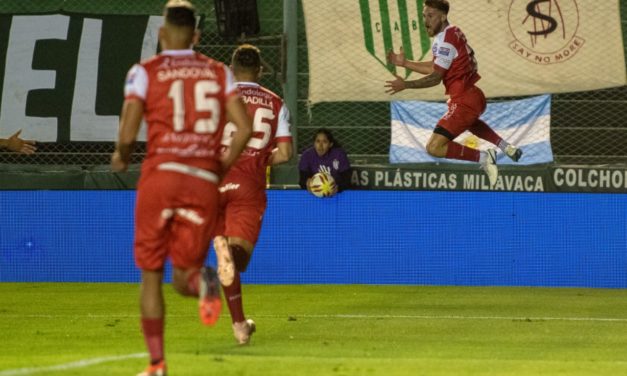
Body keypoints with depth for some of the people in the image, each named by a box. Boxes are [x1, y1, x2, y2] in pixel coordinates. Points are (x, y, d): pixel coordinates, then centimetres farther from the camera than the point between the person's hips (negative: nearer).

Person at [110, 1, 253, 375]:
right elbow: (245, 128, 1)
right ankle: (204, 281, -29)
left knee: (151, 274, 11)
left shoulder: (145, 72, 3)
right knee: (183, 276, 9)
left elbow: (128, 136, -5)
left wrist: (122, 157, 17)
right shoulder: (220, 73, 12)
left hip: (161, 174, -2)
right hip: (205, 182, 2)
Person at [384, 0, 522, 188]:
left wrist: (405, 85, -18)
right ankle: (507, 148, 42)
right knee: (468, 121, 45)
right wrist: (404, 63, 14)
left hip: (463, 101, -10)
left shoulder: (445, 41, -20)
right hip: (474, 96, 10)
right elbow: (435, 67, 15)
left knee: (434, 148, -14)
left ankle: (483, 157, -17)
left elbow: (435, 77, -19)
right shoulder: (452, 33, 8)